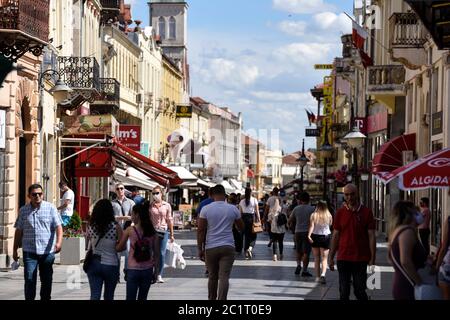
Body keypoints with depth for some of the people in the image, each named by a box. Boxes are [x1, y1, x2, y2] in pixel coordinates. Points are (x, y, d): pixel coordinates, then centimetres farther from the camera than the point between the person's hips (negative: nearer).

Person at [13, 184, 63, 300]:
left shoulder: (50, 208, 2)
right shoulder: (23, 210, 7)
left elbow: (58, 227, -5)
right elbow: (19, 231, 12)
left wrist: (59, 242, -22)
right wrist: (15, 250, 11)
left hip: (47, 251, 0)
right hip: (29, 251, 0)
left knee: (47, 280, 9)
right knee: (30, 279, -7)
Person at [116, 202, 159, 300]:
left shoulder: (130, 230, -8)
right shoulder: (152, 231, 1)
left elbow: (120, 248, -1)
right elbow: (156, 252, 4)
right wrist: (154, 265, 14)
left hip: (133, 269, -3)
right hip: (147, 270, 3)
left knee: (130, 298, 1)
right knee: (142, 298, 13)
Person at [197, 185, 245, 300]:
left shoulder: (206, 209, -2)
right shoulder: (233, 209, 2)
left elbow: (201, 231, -4)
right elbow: (241, 227, 14)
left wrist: (200, 249, 2)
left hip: (210, 248, 1)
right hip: (228, 247, 0)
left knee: (212, 276, 15)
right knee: (224, 277, -6)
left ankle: (212, 299, 28)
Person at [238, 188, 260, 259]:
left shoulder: (242, 201, 4)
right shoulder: (254, 200, -3)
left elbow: (240, 212, 7)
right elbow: (257, 211, -5)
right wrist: (259, 219, 0)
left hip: (244, 218, 3)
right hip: (252, 217, -3)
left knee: (246, 235, 10)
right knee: (253, 235, 5)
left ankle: (246, 253, 11)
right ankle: (250, 248, -21)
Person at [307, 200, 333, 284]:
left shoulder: (314, 215, -6)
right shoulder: (329, 215, -5)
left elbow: (311, 226, -16)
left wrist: (309, 235, -22)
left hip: (315, 236, 1)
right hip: (326, 237, -1)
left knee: (316, 258, 13)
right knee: (324, 258, 2)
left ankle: (317, 276, 15)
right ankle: (323, 273, -21)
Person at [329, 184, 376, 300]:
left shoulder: (366, 212, -2)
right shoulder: (340, 213, 5)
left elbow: (371, 236, -2)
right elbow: (335, 236, 8)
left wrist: (372, 259, -7)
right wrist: (331, 257, 5)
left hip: (361, 259, -2)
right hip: (343, 259, 2)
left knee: (360, 291, 2)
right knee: (344, 292, 5)